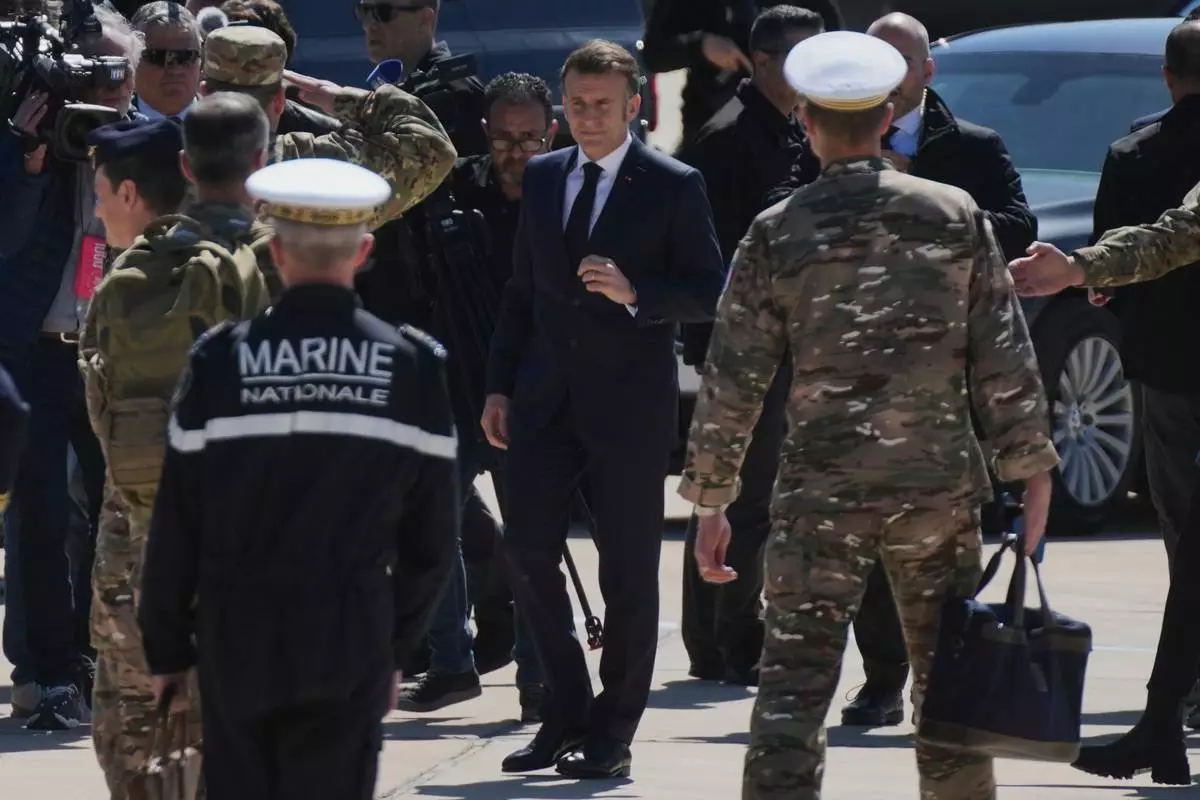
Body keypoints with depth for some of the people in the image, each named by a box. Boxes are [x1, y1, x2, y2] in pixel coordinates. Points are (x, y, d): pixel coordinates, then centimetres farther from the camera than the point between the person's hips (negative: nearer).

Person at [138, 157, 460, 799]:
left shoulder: (222, 360, -6)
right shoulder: (411, 367, -2)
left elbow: (177, 524, -2)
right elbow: (432, 535, 3)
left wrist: (167, 648, 8)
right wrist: (396, 643, 14)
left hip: (238, 644, 0)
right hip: (352, 646, 0)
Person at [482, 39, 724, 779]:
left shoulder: (674, 187, -3)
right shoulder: (543, 178, 11)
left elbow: (710, 294, -6)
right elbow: (522, 290, 16)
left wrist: (635, 293, -21)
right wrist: (500, 385, 10)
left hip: (630, 399, -4)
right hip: (547, 397, 4)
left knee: (628, 570, 0)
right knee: (528, 548, -2)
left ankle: (612, 735, 9)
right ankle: (569, 711, 13)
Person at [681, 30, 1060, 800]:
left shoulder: (778, 234, -3)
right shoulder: (957, 217, 0)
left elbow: (732, 383, -1)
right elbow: (1006, 361, 0)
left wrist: (711, 503, 7)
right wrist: (1033, 470, 9)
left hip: (821, 491, -1)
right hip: (940, 479, 2)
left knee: (794, 687, -2)